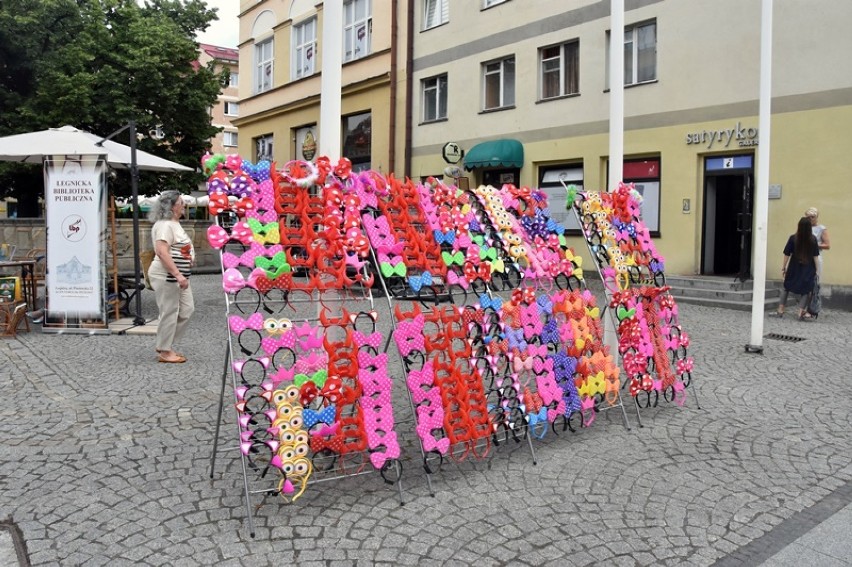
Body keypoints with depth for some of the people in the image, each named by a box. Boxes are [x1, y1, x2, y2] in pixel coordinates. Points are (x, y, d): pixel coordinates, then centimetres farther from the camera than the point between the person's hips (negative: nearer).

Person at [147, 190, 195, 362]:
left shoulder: (174, 223, 16)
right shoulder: (164, 225, -16)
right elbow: (162, 252, -26)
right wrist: (177, 274, -30)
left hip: (178, 277, 10)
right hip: (166, 277, -10)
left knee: (187, 310, 12)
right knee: (169, 313, -2)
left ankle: (167, 346, 22)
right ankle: (165, 352, 10)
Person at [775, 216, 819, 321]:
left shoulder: (793, 238, -10)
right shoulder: (813, 239, -6)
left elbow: (787, 254, -7)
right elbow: (815, 256, -4)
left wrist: (783, 267, 1)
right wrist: (816, 269, 4)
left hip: (794, 268, 0)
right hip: (808, 269, 0)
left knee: (786, 287, 15)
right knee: (805, 290, 9)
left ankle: (781, 310, 12)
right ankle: (801, 312, 3)